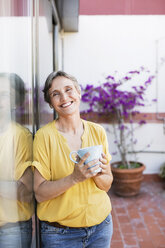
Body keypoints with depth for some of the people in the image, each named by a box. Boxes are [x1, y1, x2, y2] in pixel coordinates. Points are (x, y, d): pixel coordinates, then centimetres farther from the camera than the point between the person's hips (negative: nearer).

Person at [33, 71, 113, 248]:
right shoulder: (44, 135, -13)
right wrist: (74, 178, -26)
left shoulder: (97, 131, -3)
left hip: (101, 225, 3)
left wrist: (98, 174, -17)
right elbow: (39, 193, -13)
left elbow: (107, 185, 3)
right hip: (60, 232, -3)